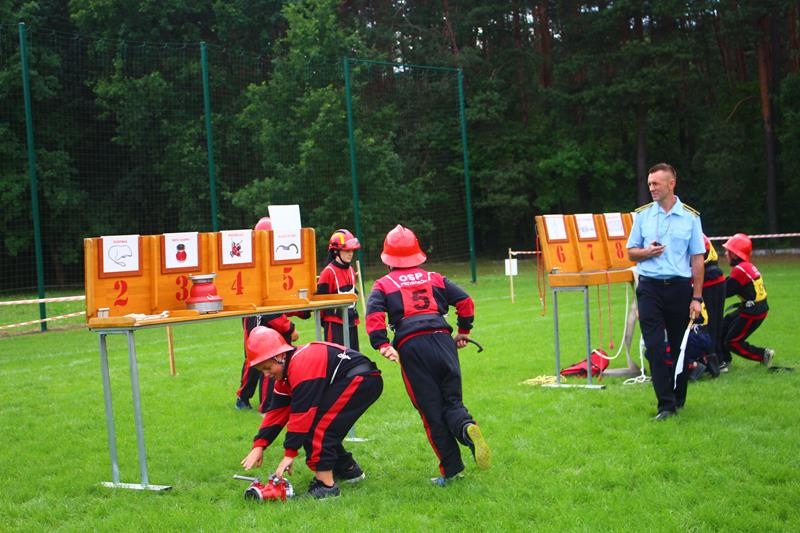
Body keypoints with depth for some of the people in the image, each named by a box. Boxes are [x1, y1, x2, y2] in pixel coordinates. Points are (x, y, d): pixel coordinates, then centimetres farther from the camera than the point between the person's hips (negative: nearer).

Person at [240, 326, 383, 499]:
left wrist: (290, 454, -21)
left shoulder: (302, 365, -23)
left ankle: (326, 485, -13)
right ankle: (348, 469, 26)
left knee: (318, 424, -15)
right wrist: (259, 446, 1)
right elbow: (277, 411, 10)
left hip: (363, 379, -10)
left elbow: (302, 412, -25)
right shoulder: (286, 372, 9)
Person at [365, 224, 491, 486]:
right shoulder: (434, 278, 20)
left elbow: (374, 315, -3)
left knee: (432, 411, 2)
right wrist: (464, 332, 26)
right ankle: (467, 427, -27)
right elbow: (464, 301, 14)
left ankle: (451, 469, -1)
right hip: (443, 340, 2)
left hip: (411, 347, -2)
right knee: (452, 401, 8)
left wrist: (383, 345, -9)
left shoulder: (384, 285, 14)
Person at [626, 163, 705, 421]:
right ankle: (665, 404, -6)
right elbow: (631, 252, 12)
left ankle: (678, 400, 22)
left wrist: (697, 298, -3)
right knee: (655, 346, -9)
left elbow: (697, 259, 2)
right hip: (650, 287, 1)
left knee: (679, 347, 7)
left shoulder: (690, 216, 2)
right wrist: (647, 252, -12)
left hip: (679, 287, 0)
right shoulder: (642, 215, 7)